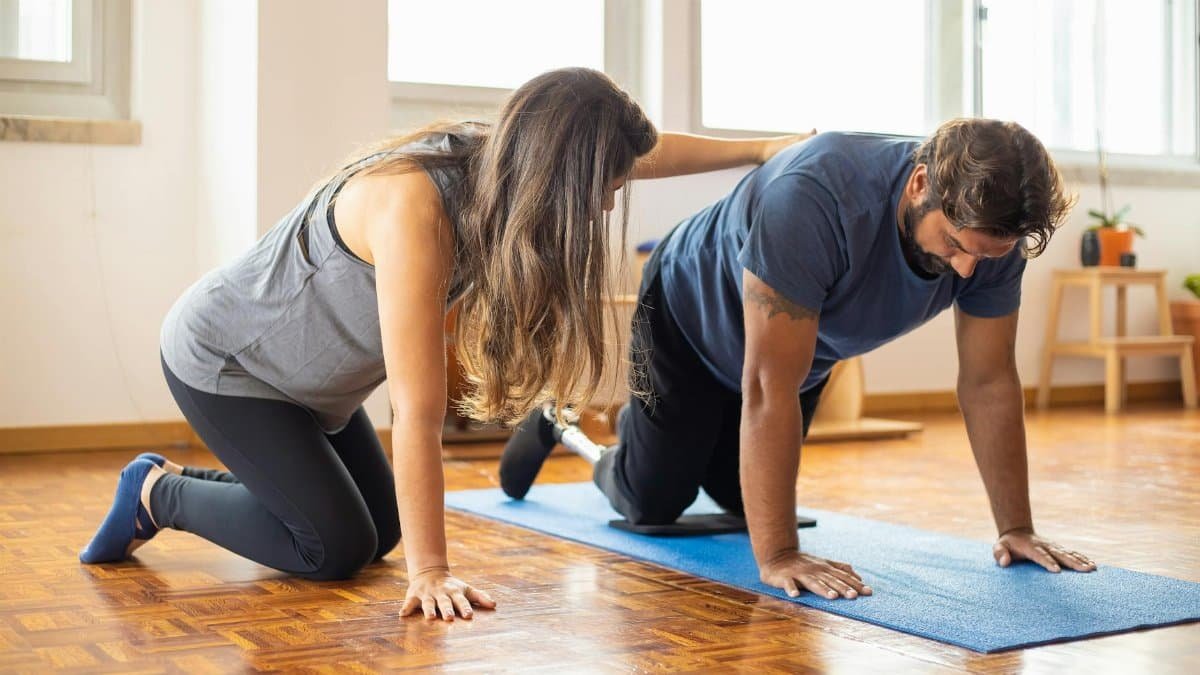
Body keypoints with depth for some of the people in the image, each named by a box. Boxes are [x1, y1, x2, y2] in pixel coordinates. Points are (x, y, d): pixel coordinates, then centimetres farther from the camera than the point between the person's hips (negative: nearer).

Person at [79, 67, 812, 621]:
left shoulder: (498, 156, -16)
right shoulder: (414, 206, -39)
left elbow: (634, 152, 3)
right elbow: (418, 411, -38)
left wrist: (760, 148, 3)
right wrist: (430, 573, -34)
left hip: (303, 374, 8)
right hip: (221, 361, -8)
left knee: (380, 532, 12)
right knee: (336, 548, -8)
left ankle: (185, 481, 28)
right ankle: (158, 494, 11)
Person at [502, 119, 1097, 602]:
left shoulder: (990, 229, -27)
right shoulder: (815, 195, -46)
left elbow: (989, 381, -16)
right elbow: (770, 386, -44)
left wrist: (1017, 528, -16)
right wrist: (777, 555, -44)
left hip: (804, 347, 6)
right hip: (693, 319, -5)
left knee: (740, 498, 18)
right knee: (653, 505, 5)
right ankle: (560, 424, 33)